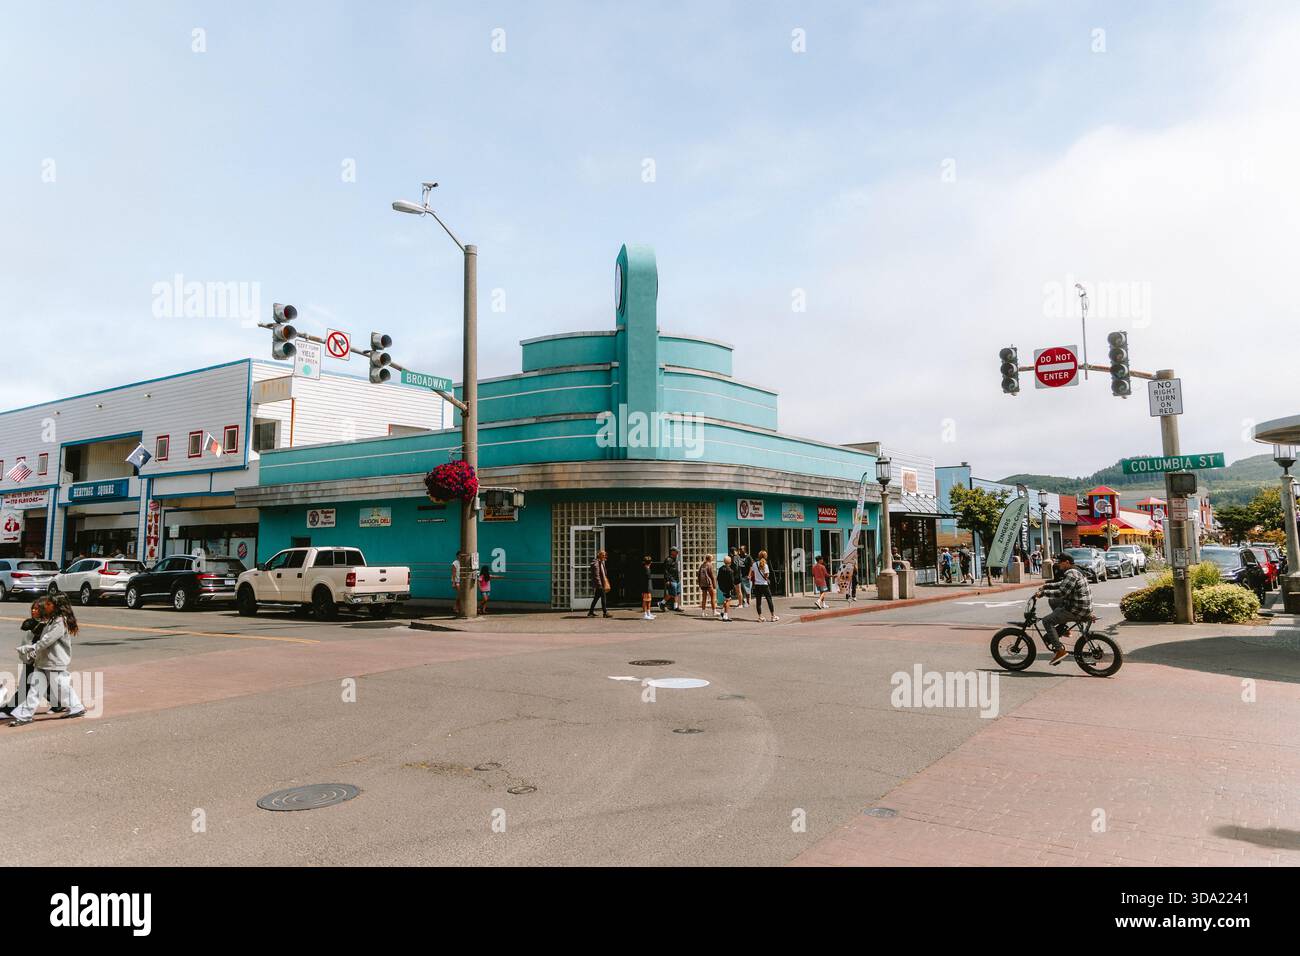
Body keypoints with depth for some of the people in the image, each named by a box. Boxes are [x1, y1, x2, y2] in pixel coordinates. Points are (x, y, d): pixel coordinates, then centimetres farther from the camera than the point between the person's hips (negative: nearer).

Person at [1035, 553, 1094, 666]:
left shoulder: (1071, 574, -19)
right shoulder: (1074, 572, 13)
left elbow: (1061, 592, -26)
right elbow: (1062, 584, 26)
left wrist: (1043, 592, -18)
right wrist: (1046, 586, 19)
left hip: (1077, 611, -10)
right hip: (1083, 607, 10)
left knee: (1047, 621, -9)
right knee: (1052, 601, 22)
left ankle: (1060, 651, -13)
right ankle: (1062, 629, 21)